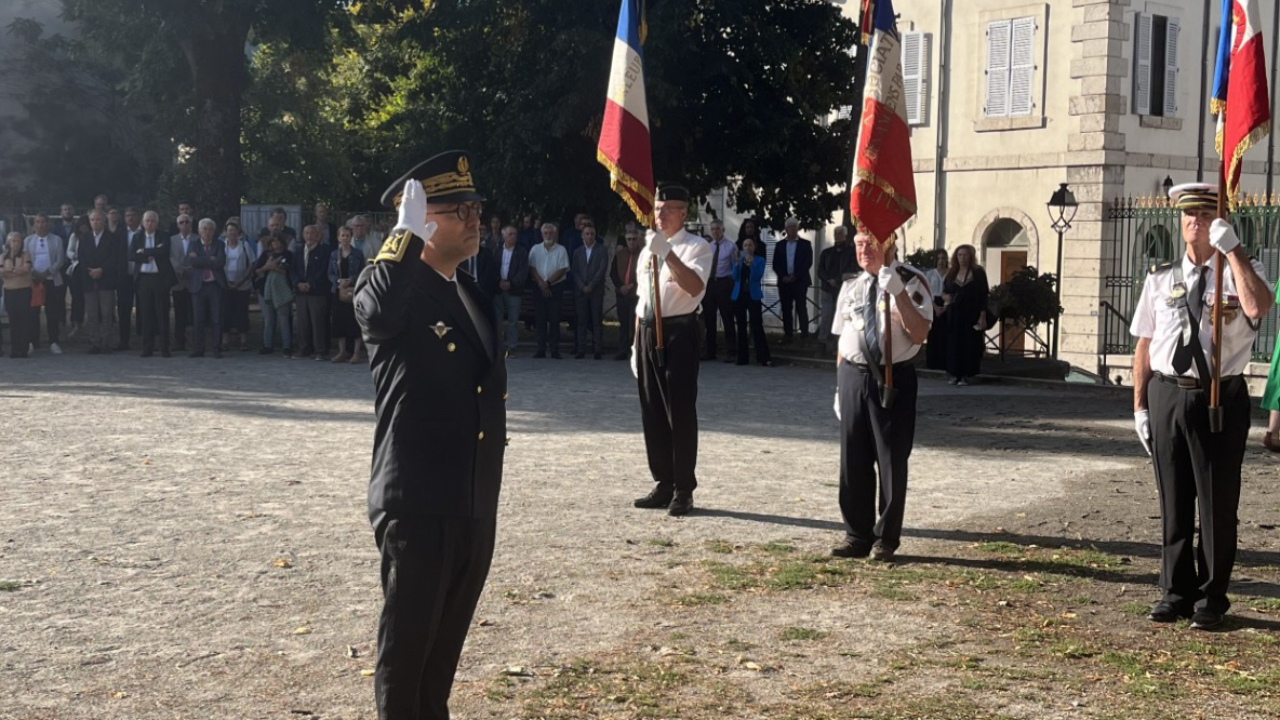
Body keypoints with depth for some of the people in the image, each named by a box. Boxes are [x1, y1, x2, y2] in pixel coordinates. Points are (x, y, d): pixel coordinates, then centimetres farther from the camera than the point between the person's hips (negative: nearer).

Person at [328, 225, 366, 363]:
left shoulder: (358, 254, 2)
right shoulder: (334, 255, 11)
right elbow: (330, 274, 9)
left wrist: (350, 280, -14)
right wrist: (338, 281, -10)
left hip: (353, 291, -3)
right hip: (338, 291, 3)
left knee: (354, 320, -6)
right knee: (339, 321, 3)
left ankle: (356, 352, -2)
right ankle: (342, 351, 11)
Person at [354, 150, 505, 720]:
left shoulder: (474, 298, 14)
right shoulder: (390, 293, -10)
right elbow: (377, 308, -37)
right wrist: (408, 232, -33)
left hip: (475, 506, 7)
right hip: (418, 505, -7)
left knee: (446, 642, 18)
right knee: (407, 642, 5)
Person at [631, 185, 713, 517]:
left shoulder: (696, 247, -6)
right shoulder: (647, 250, 16)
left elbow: (695, 287, -24)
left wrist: (668, 253, -31)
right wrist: (637, 345, 18)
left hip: (679, 331, -7)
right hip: (648, 332, 7)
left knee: (680, 412, -4)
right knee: (652, 413, 11)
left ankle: (684, 490, 4)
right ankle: (663, 485, 22)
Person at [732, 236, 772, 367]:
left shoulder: (759, 260, 2)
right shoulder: (738, 259, 9)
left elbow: (758, 277, -12)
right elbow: (735, 277, -3)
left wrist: (751, 265, -25)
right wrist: (737, 265, -20)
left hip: (753, 296, -3)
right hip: (739, 296, 3)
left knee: (757, 326, -9)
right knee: (741, 327, 6)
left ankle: (764, 357, -11)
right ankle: (742, 357, 10)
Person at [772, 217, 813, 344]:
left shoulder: (805, 244, 4)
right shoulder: (780, 245, 12)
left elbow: (808, 263, -4)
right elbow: (776, 264, 7)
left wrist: (795, 276, -12)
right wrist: (783, 276, -8)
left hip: (799, 281, -3)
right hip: (784, 281, 3)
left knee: (801, 308, -7)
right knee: (786, 309, 3)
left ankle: (804, 335, -8)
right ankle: (787, 335, 5)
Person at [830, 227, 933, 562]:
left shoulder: (910, 281, -7)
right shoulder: (851, 286, 10)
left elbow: (919, 335, -17)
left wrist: (898, 293, -26)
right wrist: (841, 385, 12)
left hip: (893, 378, -5)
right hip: (853, 375, 5)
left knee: (891, 460, 3)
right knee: (853, 459, 9)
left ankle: (886, 538, 15)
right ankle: (857, 535, 20)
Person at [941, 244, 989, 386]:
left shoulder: (978, 272, -2)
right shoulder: (951, 272, 9)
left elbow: (983, 295, -4)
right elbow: (944, 291, 16)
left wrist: (983, 316, -11)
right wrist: (945, 296, -9)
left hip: (971, 314, -3)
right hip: (954, 314, 3)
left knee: (969, 344, -2)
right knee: (953, 343, 2)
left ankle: (965, 375, 2)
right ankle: (955, 374, 9)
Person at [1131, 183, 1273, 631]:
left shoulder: (1240, 272, 1)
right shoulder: (1160, 279, 9)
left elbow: (1258, 307, -24)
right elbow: (1143, 345, 10)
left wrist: (1232, 248, -22)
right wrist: (1139, 406, 6)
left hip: (1221, 398, -3)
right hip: (1167, 395, 3)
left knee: (1217, 502, 4)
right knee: (1173, 501, 11)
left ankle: (1211, 599, 16)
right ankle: (1176, 592, 24)